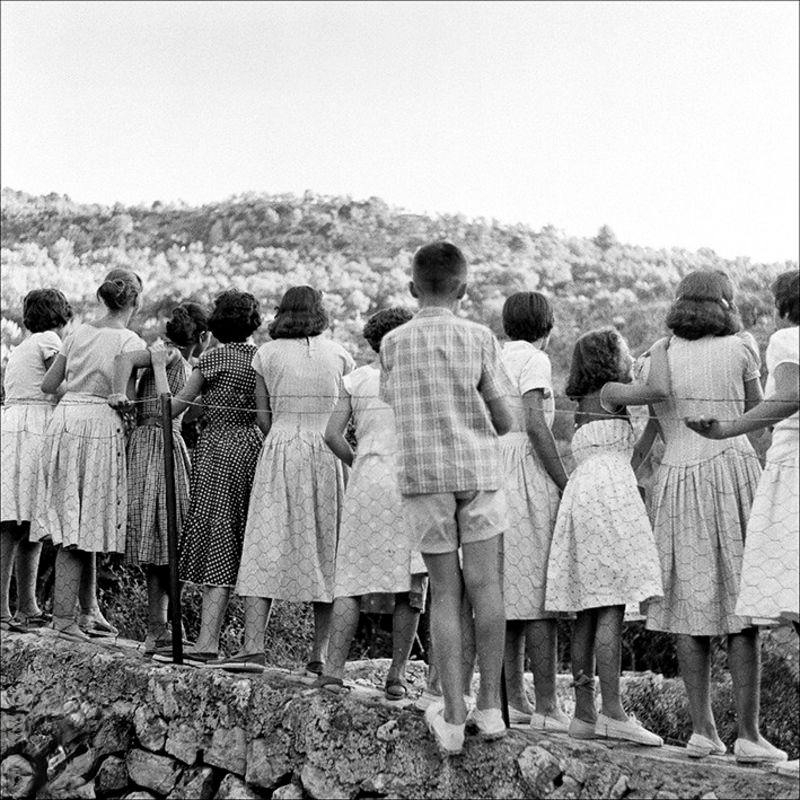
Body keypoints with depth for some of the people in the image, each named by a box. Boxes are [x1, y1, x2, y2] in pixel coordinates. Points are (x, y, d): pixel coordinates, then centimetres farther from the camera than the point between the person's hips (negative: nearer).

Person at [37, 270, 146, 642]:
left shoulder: (79, 333, 11)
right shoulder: (130, 342, -6)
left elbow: (47, 385, 14)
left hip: (64, 420, 6)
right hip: (100, 426, -6)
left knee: (73, 519, 12)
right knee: (84, 525, -1)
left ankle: (89, 610, 19)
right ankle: (63, 615, -1)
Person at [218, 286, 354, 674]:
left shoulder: (266, 354, 5)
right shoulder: (338, 354, 8)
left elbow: (263, 416, 2)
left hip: (280, 449, -1)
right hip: (327, 453, 1)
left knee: (267, 544, -1)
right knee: (326, 548, 5)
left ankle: (253, 645, -12)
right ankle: (320, 654, 4)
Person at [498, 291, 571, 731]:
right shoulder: (533, 359, -6)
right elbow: (535, 426, -16)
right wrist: (567, 486, -13)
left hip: (492, 472, 8)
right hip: (528, 474, -8)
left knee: (509, 594, 10)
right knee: (540, 594, -7)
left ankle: (514, 699, 12)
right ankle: (546, 707, -8)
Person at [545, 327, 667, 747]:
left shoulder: (584, 405, 25)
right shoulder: (610, 392, 0)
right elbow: (660, 390, -15)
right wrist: (659, 354, 0)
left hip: (580, 493, 9)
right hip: (609, 490, -9)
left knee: (589, 610, 5)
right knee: (612, 606, -13)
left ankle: (584, 713, 4)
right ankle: (612, 712, -18)